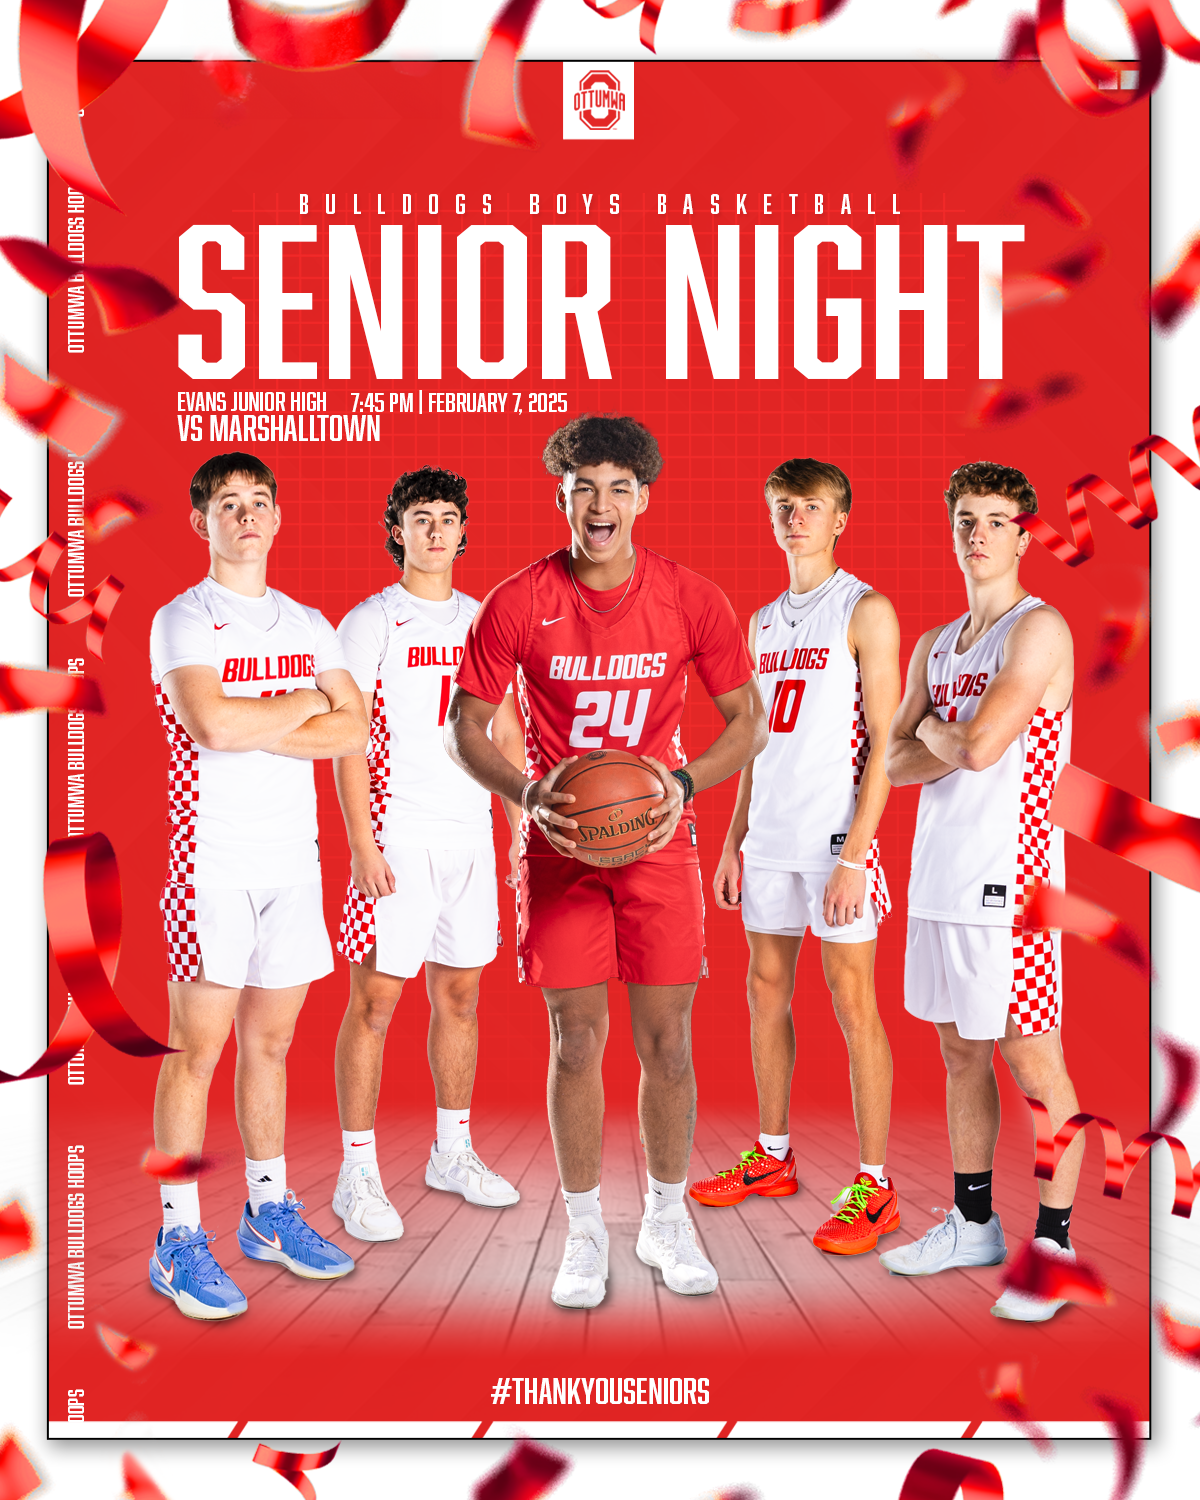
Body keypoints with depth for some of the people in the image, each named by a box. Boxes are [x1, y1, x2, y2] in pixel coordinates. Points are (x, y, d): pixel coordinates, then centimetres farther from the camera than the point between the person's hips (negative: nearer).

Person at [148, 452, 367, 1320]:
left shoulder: (308, 624, 14)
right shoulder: (182, 621, -4)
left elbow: (354, 729, 2)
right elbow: (210, 725, -20)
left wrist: (252, 728, -11)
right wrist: (304, 705, -6)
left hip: (293, 857, 6)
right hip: (213, 858, -5)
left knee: (271, 1043, 13)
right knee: (197, 1049, -2)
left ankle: (269, 1212, 25)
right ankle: (179, 1240, 5)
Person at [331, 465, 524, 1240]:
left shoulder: (481, 620, 12)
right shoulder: (371, 622, -3)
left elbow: (505, 730, 17)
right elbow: (347, 740, -7)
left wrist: (524, 823, 11)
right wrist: (363, 844, -14)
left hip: (471, 836, 5)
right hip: (397, 838, -5)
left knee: (460, 994, 12)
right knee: (375, 1000, -3)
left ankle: (454, 1152, 26)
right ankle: (358, 1174, 6)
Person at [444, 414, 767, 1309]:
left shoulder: (693, 600, -6)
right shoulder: (517, 606, -8)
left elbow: (749, 721, 2)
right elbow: (466, 729, -1)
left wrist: (685, 784, -15)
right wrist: (528, 793, -18)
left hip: (659, 842, 1)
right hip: (561, 843, 0)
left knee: (667, 1042, 4)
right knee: (576, 1041, 3)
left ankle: (668, 1221, 24)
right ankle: (585, 1233, 19)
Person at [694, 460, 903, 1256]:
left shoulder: (865, 610, -5)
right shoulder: (764, 622, 16)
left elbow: (885, 740, -11)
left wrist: (854, 855, -17)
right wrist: (734, 841, 14)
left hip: (835, 836, -7)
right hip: (770, 838, 7)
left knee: (853, 1003, -3)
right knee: (767, 990, 12)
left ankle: (874, 1185, 4)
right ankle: (773, 1155, 26)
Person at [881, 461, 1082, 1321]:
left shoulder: (1040, 629, -8)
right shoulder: (934, 646, 16)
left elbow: (980, 745, -19)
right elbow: (894, 764, 10)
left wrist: (935, 731, 1)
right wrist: (952, 743, -8)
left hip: (1009, 876, -8)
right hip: (938, 876, 8)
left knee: (1034, 1066, -3)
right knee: (962, 1057, 14)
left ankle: (1055, 1244, 6)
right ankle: (973, 1225, 25)